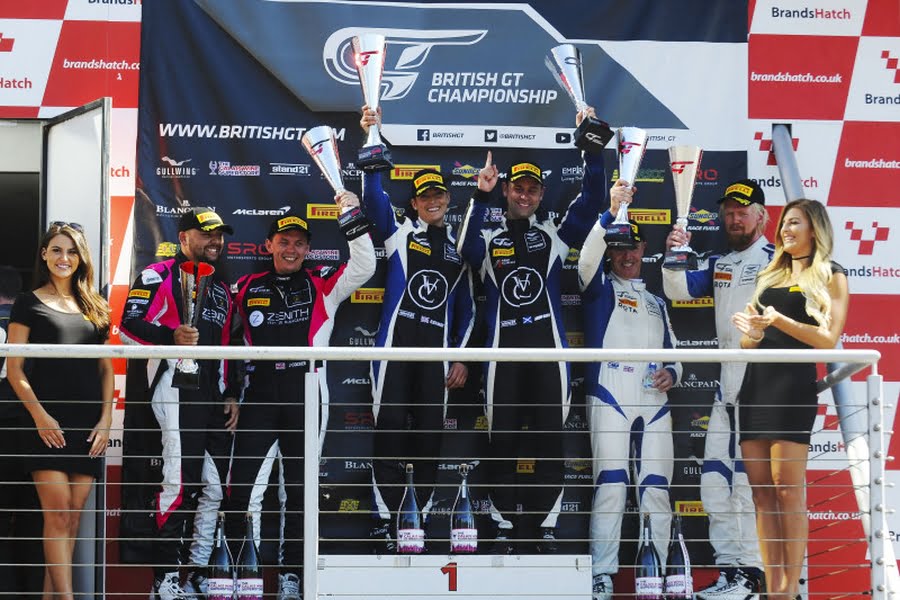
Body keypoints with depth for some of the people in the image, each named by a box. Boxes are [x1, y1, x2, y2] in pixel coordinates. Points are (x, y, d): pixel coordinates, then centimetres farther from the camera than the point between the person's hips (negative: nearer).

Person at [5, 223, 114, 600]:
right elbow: (14, 368, 0)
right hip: (48, 423, -4)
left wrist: (106, 418, 4)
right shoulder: (29, 304, 6)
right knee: (58, 513, -12)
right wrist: (39, 415, -11)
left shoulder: (93, 307, 18)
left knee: (72, 517, 1)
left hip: (88, 426, 4)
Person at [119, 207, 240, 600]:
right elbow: (129, 325, -9)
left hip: (213, 397, 8)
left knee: (214, 486, 6)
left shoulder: (222, 288, 24)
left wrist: (231, 394, 18)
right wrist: (170, 336, -24)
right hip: (175, 388, -8)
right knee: (180, 481, -15)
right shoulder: (158, 277, 0)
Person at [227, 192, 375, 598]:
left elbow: (364, 267, -5)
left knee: (300, 490, 6)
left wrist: (352, 215, -11)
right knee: (243, 487, -5)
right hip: (258, 397, 0)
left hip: (304, 399, 0)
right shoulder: (246, 289, 11)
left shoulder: (321, 285, 8)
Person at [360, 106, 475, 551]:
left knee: (430, 432, 3)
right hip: (395, 340, -3)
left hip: (436, 348, 3)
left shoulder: (458, 247, 17)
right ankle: (385, 519, -4)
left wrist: (460, 357, 9)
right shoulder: (400, 230, 8)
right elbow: (373, 196, -10)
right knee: (390, 427, -7)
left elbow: (466, 308, 18)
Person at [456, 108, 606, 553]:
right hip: (503, 349, 0)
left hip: (547, 348, 0)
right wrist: (480, 197, -24)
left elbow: (592, 199, 1)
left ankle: (547, 526, 8)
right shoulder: (489, 238, 9)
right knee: (502, 441, 2)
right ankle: (505, 527, 8)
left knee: (549, 439, 1)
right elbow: (467, 250, -14)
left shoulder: (555, 232, 12)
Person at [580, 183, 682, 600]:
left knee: (657, 488, 0)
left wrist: (672, 372, 4)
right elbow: (587, 258, -11)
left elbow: (673, 350, 28)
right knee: (611, 485, -13)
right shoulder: (599, 288, 11)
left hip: (654, 401, 5)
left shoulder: (656, 300, 26)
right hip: (609, 397, -5)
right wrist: (611, 213, -23)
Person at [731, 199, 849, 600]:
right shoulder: (769, 277, 22)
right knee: (761, 491, 1)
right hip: (755, 382, 6)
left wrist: (780, 321, -19)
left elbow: (828, 339, -7)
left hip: (793, 384, -6)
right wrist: (750, 333, 4)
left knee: (787, 488, -11)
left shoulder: (830, 277, 4)